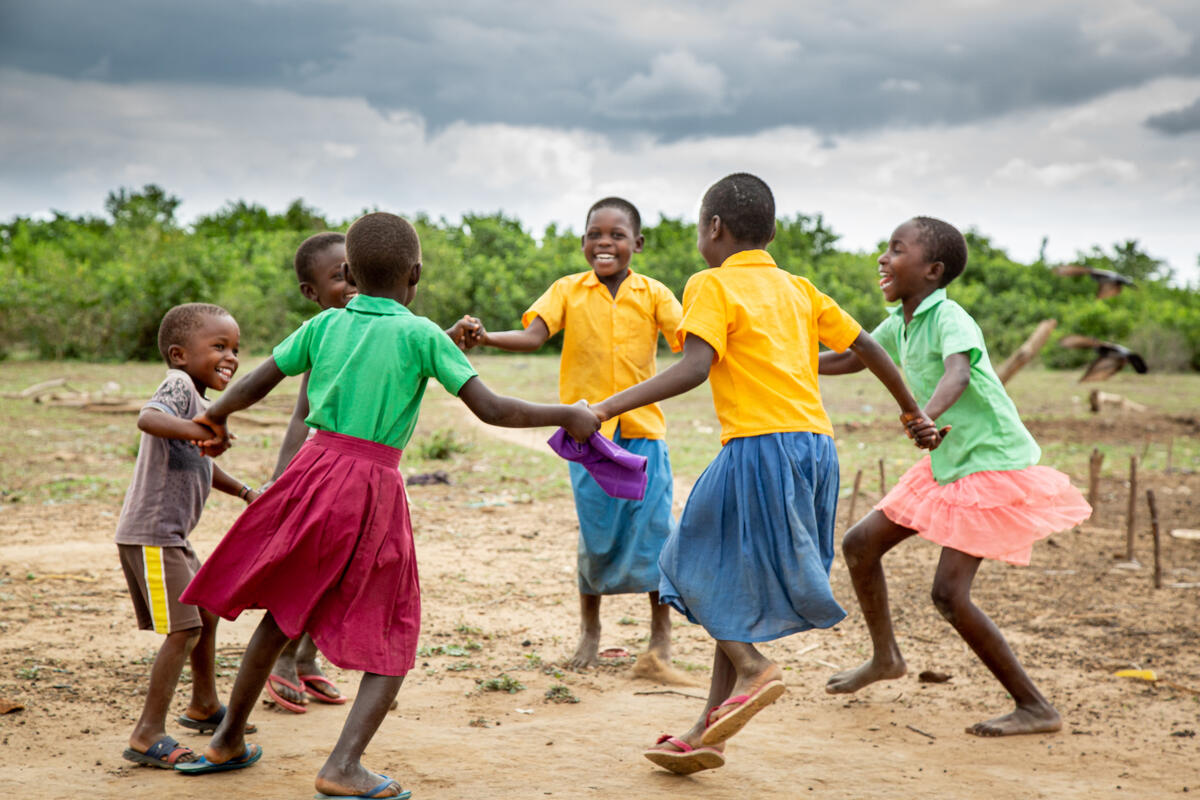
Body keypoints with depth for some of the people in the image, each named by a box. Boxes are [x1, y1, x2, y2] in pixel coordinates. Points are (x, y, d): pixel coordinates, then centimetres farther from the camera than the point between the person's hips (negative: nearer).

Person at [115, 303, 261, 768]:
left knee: (206, 613, 22)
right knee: (184, 629, -12)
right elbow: (148, 417, -36)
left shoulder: (200, 401, 17)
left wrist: (244, 492, 39)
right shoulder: (179, 385, -13)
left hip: (171, 536, 10)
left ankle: (204, 706, 41)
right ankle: (147, 737, -9)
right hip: (150, 534, -10)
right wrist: (192, 428, -52)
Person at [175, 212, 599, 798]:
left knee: (281, 612, 22)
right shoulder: (421, 335, -5)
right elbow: (490, 409, -10)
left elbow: (254, 385, 12)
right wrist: (567, 416, 2)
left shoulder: (324, 324, 6)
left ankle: (229, 741, 34)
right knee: (392, 637, 8)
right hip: (373, 490, -4)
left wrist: (215, 418, 32)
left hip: (314, 471, 4)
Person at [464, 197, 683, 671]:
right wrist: (485, 338, -29)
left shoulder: (652, 294, 2)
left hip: (642, 429, 0)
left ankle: (661, 637, 16)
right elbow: (532, 336, -11)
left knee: (654, 529, 0)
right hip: (588, 432, 0)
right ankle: (589, 630, 25)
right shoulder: (568, 291, 2)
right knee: (595, 534, 4)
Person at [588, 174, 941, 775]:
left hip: (760, 445, -7)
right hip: (816, 443, 8)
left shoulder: (711, 285, -2)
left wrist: (609, 407, -18)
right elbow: (865, 346, 22)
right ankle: (707, 731, 14)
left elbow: (694, 368, -17)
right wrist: (912, 411, 34)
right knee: (734, 582, 13)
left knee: (700, 565, 8)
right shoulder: (796, 288, 18)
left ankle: (752, 667, -11)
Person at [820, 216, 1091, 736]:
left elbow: (958, 373, -42)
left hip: (992, 465, -9)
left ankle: (1036, 708, -3)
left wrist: (927, 415, -62)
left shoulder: (949, 318, -21)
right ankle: (885, 658, 32)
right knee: (859, 544, 10)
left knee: (949, 592, -15)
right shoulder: (900, 324, 5)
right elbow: (853, 358, 22)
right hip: (946, 464, 9)